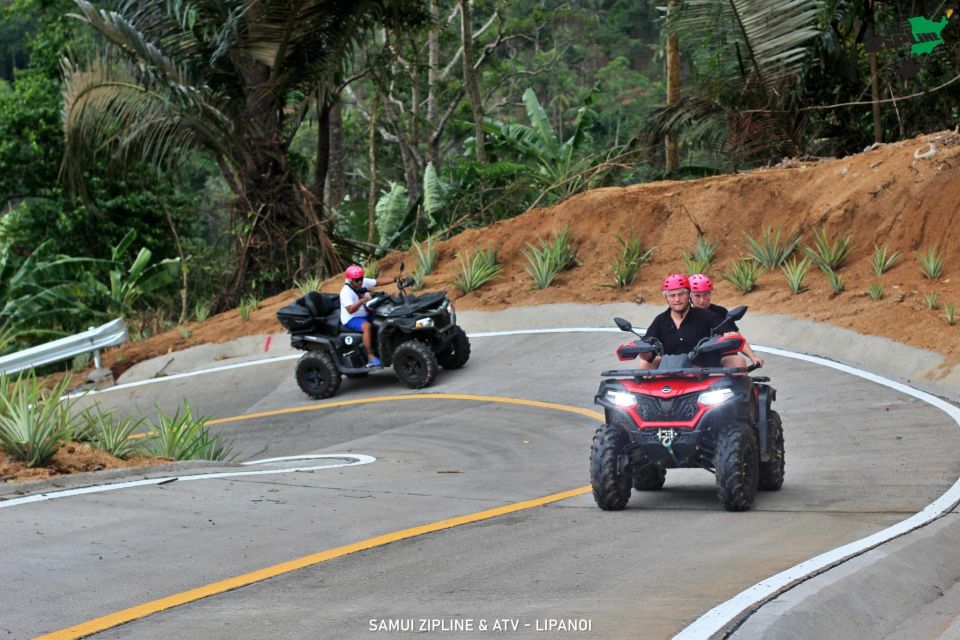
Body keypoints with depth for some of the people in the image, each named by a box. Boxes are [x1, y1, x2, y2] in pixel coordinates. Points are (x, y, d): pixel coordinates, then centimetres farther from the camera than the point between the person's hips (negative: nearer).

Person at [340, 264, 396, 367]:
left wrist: (395, 279, -11)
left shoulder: (364, 282, 1)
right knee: (367, 326, -36)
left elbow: (379, 281, 0)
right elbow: (350, 310, -31)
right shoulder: (345, 292, -20)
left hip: (366, 315, 8)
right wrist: (363, 300, -41)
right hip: (351, 319, -8)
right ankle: (371, 357, -35)